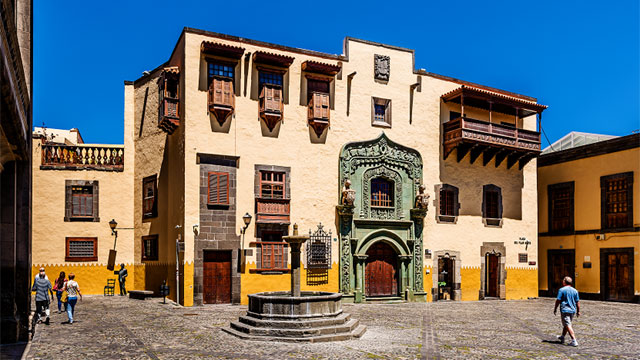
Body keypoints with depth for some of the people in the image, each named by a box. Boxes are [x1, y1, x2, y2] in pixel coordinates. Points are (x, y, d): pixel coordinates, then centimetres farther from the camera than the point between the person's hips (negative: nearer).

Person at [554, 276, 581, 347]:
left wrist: (555, 309, 2)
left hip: (565, 310, -6)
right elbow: (577, 302, 6)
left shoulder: (562, 290, -9)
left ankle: (574, 341, -14)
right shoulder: (575, 291, 5)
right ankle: (562, 337, 37)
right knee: (566, 324, 21)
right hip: (572, 310, 6)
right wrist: (578, 311, 15)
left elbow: (558, 300, -9)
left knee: (568, 325, -6)